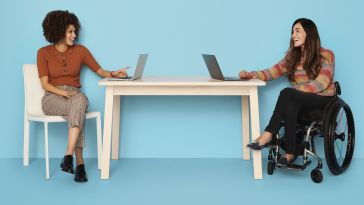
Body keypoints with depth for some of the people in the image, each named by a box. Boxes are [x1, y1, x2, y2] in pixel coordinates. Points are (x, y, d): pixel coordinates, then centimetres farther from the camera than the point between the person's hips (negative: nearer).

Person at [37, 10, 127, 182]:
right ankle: (79, 162, -41)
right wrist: (64, 93, -20)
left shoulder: (80, 50, 8)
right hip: (52, 98, -2)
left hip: (75, 96, 2)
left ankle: (69, 155, -46)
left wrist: (113, 74, -13)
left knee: (81, 100, -39)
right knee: (78, 110, -37)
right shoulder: (44, 52, 2)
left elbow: (100, 71, 9)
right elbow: (45, 84, -3)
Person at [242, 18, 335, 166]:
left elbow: (321, 83, -16)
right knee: (290, 107, -35)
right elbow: (273, 72, 2)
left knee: (286, 93, -32)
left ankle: (268, 135, -28)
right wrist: (251, 75, -15)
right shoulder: (292, 56, 13)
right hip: (300, 100, 4)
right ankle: (290, 154, -33)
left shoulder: (326, 55, -4)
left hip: (322, 99, -4)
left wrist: (295, 91, -26)